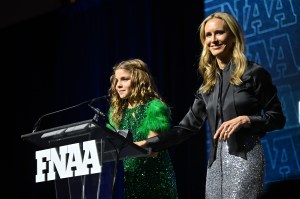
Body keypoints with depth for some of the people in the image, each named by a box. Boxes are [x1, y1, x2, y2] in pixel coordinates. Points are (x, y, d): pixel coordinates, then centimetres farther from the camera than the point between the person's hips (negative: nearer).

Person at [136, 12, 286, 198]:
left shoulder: (254, 73, 0)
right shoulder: (209, 82, 16)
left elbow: (277, 118, 1)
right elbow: (189, 125, 13)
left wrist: (245, 120, -15)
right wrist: (150, 143, 4)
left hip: (245, 156, -6)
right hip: (216, 159, 6)